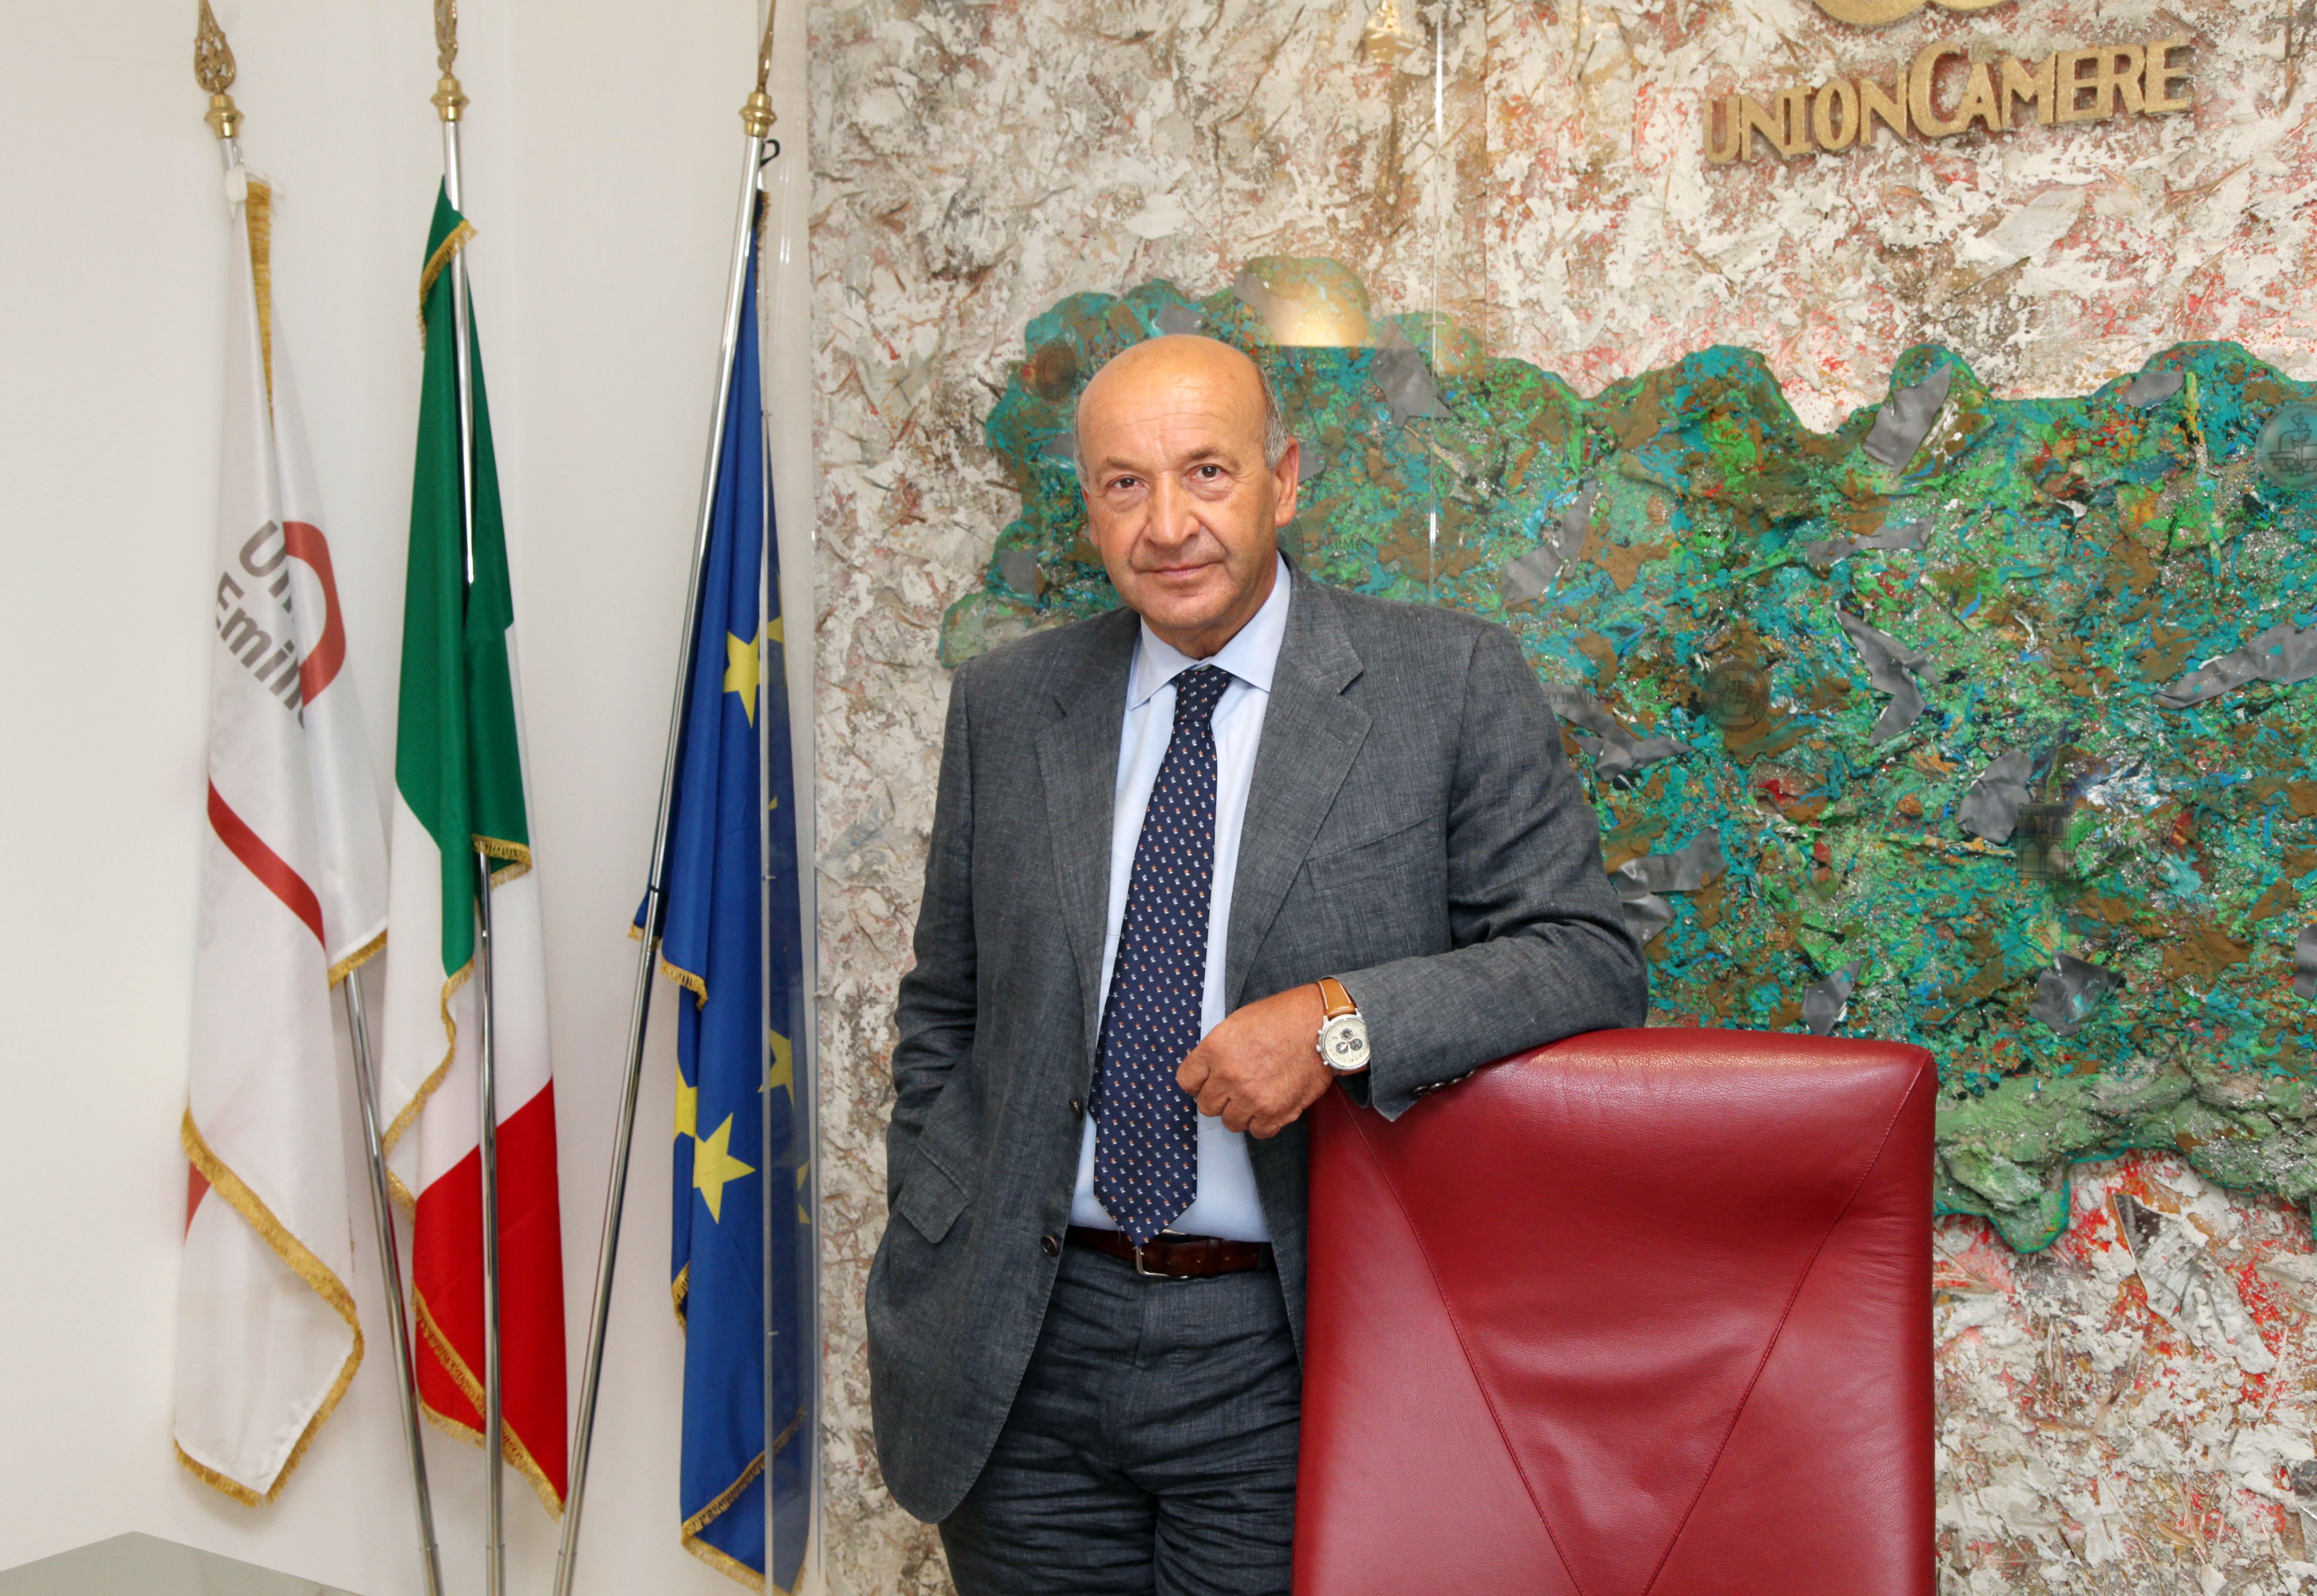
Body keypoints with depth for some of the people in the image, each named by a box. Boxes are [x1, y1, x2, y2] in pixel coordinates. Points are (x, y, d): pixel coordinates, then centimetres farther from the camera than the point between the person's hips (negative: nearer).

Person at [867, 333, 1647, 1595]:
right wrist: (931, 1272, 5)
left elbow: (1593, 965, -8)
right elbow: (943, 1017, 13)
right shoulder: (1003, 707, 6)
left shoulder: (1450, 684, -5)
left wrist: (1343, 1019, -22)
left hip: (1283, 1358, -2)